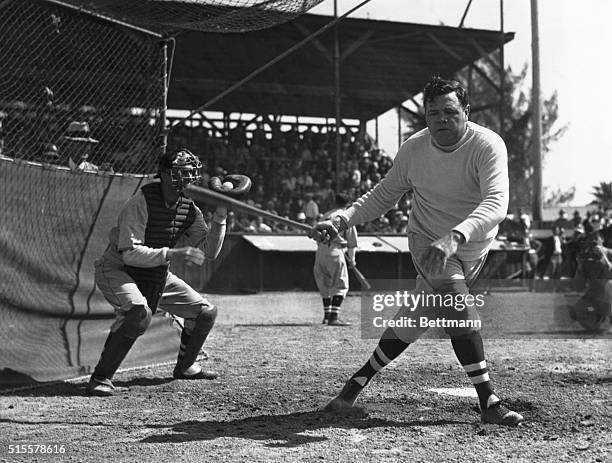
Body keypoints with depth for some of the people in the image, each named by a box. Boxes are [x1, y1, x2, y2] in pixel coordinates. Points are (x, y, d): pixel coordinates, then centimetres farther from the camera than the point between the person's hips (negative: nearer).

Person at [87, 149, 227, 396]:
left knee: (206, 312, 6)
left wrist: (219, 219, -17)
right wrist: (174, 253, -36)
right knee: (140, 313, -37)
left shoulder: (189, 208, -3)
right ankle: (100, 377, -25)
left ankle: (185, 366, 31)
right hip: (117, 270, -7)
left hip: (157, 275, 8)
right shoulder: (140, 203, -24)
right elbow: (129, 253, -30)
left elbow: (209, 252, -3)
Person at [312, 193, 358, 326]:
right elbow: (352, 240, 4)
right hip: (335, 250, -6)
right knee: (340, 285, -4)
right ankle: (333, 318, -16)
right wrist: (351, 259, 14)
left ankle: (327, 315, 24)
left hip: (320, 250, 6)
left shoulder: (325, 216, 22)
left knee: (325, 285, 18)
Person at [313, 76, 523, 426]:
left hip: (474, 250, 0)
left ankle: (358, 382, 24)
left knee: (414, 321, 7)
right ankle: (489, 402, -17)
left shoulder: (488, 145, -22)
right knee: (461, 313, -24)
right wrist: (342, 220, -14)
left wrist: (454, 237, -54)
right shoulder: (414, 149, -11)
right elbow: (383, 196, 2)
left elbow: (496, 204, -38)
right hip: (428, 242, 0)